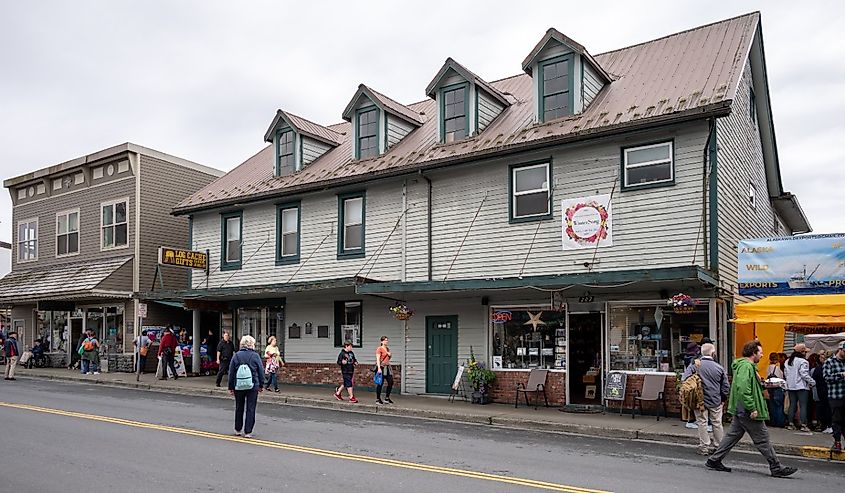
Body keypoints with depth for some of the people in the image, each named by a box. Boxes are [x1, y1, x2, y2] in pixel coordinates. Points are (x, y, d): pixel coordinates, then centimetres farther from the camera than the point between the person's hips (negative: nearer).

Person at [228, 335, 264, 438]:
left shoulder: (236, 356, -2)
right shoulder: (255, 356, -6)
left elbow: (231, 373, 1)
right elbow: (261, 371, -1)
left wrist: (231, 387, 8)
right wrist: (261, 385, 11)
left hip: (238, 387, 2)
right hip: (253, 387, -2)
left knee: (239, 408, 17)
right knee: (250, 409, 4)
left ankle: (238, 430, 27)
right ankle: (247, 432, 3)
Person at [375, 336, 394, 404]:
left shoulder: (388, 349, 16)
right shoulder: (379, 349, -8)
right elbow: (378, 359, -15)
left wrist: (389, 355, 5)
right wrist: (379, 368, -24)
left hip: (387, 367, 8)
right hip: (381, 366, -8)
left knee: (391, 382, 4)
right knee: (380, 383, -3)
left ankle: (387, 398, 15)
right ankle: (378, 399, 8)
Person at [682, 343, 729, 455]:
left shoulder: (694, 365, -11)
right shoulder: (719, 368, -5)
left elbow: (685, 380, -17)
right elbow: (726, 387, 2)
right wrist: (723, 398, 17)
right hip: (716, 401, 2)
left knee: (702, 423, 7)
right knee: (717, 423, 14)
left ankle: (704, 447, 10)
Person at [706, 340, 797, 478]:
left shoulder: (747, 366, 17)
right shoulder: (746, 367, -18)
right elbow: (743, 389, -28)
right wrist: (752, 408, -25)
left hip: (741, 410, 11)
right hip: (748, 412, -11)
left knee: (733, 435, 13)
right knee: (762, 439, 0)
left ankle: (714, 460, 16)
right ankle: (776, 468, 11)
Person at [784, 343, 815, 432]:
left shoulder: (788, 361, 10)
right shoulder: (803, 361, -13)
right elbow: (804, 374, -17)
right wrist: (812, 382, -6)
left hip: (790, 386, 7)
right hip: (802, 386, -7)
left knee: (792, 405, 11)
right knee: (803, 405, -2)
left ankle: (790, 423, 11)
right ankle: (803, 424, -4)